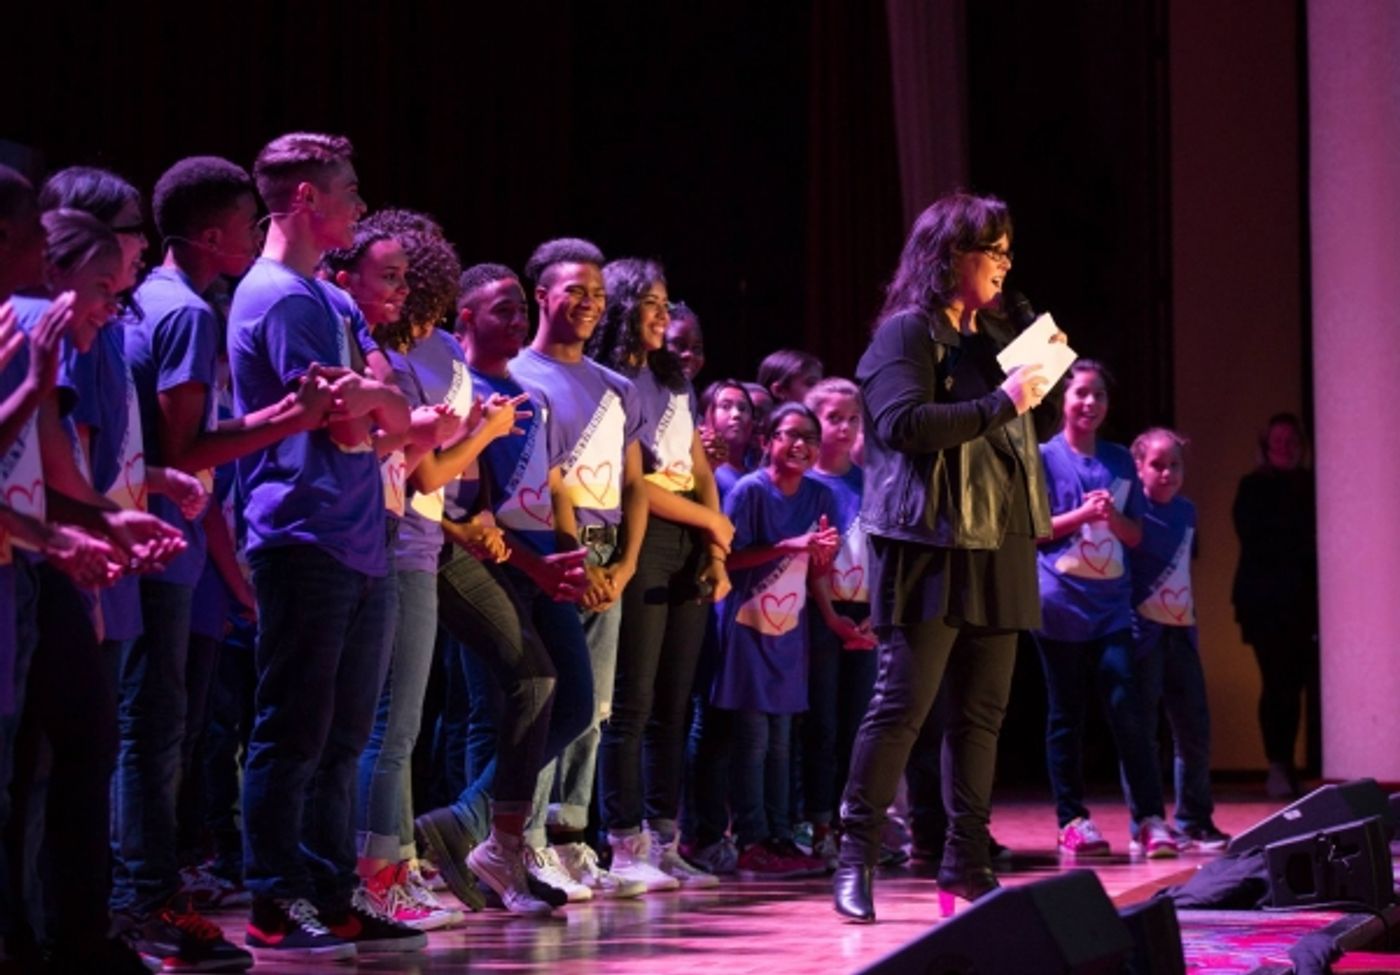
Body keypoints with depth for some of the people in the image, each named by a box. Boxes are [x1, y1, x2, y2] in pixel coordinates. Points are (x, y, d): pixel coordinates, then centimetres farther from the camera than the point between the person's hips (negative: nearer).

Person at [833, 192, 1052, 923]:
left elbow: (1026, 427, 27)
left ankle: (965, 860, 12)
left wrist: (1041, 380, 10)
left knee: (982, 710, 6)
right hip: (929, 547, -7)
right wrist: (1000, 404, -19)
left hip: (996, 547, 8)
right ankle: (855, 858, -3)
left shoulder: (992, 340, 20)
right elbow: (904, 423, -20)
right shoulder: (905, 334, -5)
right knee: (902, 704, -9)